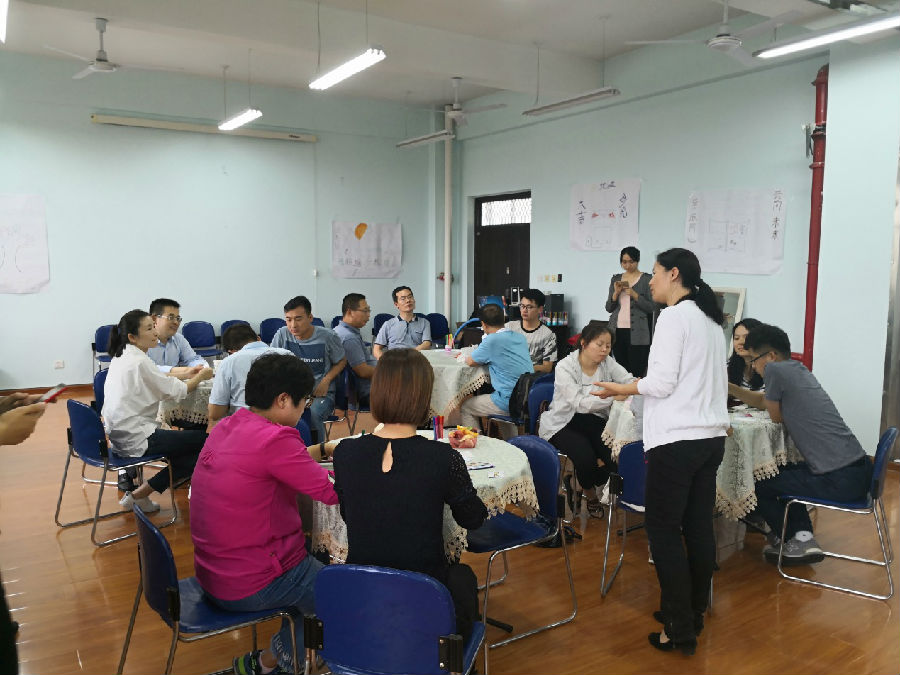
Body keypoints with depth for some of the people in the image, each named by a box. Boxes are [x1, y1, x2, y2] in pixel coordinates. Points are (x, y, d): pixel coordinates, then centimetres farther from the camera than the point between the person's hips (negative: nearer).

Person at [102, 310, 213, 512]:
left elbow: (158, 380, 17)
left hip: (119, 434, 10)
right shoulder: (139, 362, -19)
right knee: (204, 441, -7)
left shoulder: (120, 357, 10)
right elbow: (175, 391, -13)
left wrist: (189, 373, 9)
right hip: (136, 439, -10)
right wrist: (201, 376, 2)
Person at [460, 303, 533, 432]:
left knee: (465, 407, 12)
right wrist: (487, 357, 26)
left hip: (510, 402, -8)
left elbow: (470, 361, -1)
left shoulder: (492, 340, -13)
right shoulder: (520, 337, 9)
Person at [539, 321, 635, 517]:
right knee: (585, 456, -28)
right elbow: (580, 404, -29)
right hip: (562, 423, -5)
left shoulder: (607, 362, -1)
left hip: (593, 420, 5)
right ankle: (590, 495, 7)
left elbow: (629, 380, -13)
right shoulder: (565, 367, -18)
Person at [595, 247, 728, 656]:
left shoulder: (673, 317, -11)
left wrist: (621, 389, -1)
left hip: (678, 439, -9)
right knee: (699, 527, 14)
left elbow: (662, 382, -15)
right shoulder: (711, 319, 15)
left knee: (663, 530, 0)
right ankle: (693, 612, 26)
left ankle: (680, 630, 6)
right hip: (712, 435, 9)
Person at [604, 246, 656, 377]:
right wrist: (616, 293, -5)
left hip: (637, 333, -4)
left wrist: (634, 295, -16)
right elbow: (608, 308, 12)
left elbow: (652, 308, -4)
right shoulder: (616, 279, 13)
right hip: (617, 331, 4)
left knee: (637, 373, -7)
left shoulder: (646, 279, 1)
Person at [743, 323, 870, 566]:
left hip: (839, 481, -9)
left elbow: (776, 416, 1)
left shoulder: (775, 369, -12)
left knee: (756, 482, 6)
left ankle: (798, 541, 18)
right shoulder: (799, 369, 14)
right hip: (860, 469, 9)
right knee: (782, 473, 29)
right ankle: (803, 535, 19)